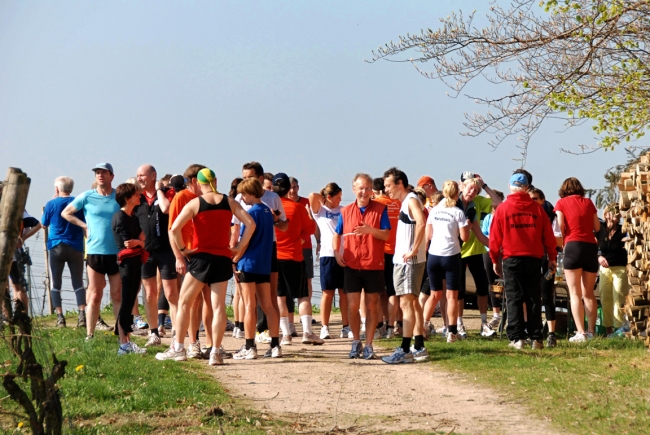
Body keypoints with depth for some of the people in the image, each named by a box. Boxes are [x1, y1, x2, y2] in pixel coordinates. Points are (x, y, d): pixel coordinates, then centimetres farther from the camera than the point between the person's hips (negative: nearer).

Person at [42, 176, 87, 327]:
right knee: (78, 282, 5)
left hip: (56, 247, -1)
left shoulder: (51, 204, -4)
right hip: (76, 247, 1)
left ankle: (60, 317, -1)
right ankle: (82, 315, -8)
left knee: (56, 284, 7)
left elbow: (44, 224, 9)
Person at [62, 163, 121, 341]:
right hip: (95, 252, 0)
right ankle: (89, 336, 6)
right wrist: (84, 225, 2)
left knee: (118, 296, 6)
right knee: (95, 296, 2)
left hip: (117, 253, 1)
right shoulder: (87, 197, 1)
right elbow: (66, 213, 12)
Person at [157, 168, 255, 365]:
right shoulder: (229, 202, 3)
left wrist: (183, 249, -4)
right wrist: (239, 247, 2)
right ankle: (216, 352, 1)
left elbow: (175, 228, -16)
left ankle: (178, 348, 8)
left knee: (184, 303, 9)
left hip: (201, 258, -3)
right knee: (218, 306, 3)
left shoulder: (195, 203, -5)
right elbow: (250, 224, -3)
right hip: (223, 258, 3)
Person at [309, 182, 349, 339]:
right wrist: (323, 199, 6)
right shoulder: (320, 210, 5)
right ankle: (325, 327, 5)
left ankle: (346, 327, 10)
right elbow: (312, 196, -11)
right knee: (328, 292, 0)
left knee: (344, 292, 5)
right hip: (328, 255, -3)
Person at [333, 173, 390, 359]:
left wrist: (370, 230, -24)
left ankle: (368, 345, 10)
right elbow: (337, 235, 17)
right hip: (352, 266, 1)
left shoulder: (380, 209, 0)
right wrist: (336, 252, 0)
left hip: (374, 266, -1)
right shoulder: (346, 211, 7)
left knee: (371, 306, 3)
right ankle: (356, 342, 17)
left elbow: (386, 235, -7)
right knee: (352, 306, 0)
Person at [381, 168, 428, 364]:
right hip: (402, 259, 11)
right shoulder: (405, 202, 17)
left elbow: (421, 223, -31)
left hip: (409, 261, -11)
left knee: (406, 303, -11)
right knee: (412, 302, 15)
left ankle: (405, 351, -13)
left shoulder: (411, 200, -14)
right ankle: (419, 347, 21)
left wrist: (414, 250, -27)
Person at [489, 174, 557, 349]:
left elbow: (495, 237, 0)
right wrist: (552, 257, 14)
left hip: (511, 259, -2)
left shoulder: (502, 208, -2)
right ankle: (536, 338, 4)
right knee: (534, 299, 6)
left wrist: (495, 259, 10)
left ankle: (517, 338, -4)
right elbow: (548, 234, 5)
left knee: (514, 299, 2)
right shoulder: (537, 208, 3)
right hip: (534, 258, 2)